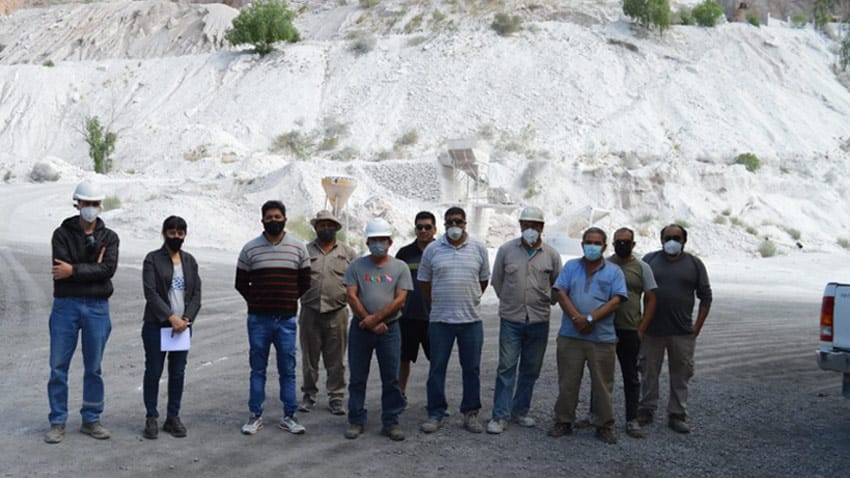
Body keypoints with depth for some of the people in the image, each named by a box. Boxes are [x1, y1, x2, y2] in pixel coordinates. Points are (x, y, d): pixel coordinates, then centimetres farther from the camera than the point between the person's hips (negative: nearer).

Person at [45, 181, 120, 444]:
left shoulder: (109, 237, 5)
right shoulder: (62, 234, 2)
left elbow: (109, 269, -11)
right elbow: (61, 269, -12)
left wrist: (74, 270, -15)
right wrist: (92, 268, -10)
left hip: (97, 306, 1)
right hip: (66, 304, -1)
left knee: (93, 368, 8)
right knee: (58, 366, 3)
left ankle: (91, 420, 19)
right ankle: (57, 422, 13)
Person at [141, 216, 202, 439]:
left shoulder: (189, 260, 11)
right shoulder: (153, 259, -2)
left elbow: (196, 293, 6)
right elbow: (151, 293, -11)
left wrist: (186, 319, -9)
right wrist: (171, 317, -19)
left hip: (182, 326, 4)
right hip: (156, 326, -4)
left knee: (178, 373, 7)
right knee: (153, 372, 2)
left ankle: (173, 417, 16)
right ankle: (151, 418, 13)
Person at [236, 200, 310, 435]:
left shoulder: (298, 248, 4)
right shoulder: (250, 249, 3)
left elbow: (304, 282, 11)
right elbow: (241, 284, 10)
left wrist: (289, 301, 8)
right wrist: (257, 302, 5)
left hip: (287, 319, 0)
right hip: (258, 319, 0)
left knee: (287, 370, 5)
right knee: (257, 369, 7)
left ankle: (289, 416, 13)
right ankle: (255, 416, 15)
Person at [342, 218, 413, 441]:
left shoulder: (400, 267, 3)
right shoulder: (357, 266, 4)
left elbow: (400, 300, -5)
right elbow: (351, 297, -3)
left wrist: (375, 318, -13)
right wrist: (371, 323, -10)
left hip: (389, 329, 0)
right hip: (360, 328, 1)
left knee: (391, 379, 3)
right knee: (357, 378, 7)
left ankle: (390, 422, 13)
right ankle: (356, 421, 17)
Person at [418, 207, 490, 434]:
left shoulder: (479, 248, 4)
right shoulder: (432, 249, 1)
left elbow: (484, 279, 13)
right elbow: (424, 281, 9)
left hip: (471, 319, 1)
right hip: (440, 320, -1)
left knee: (471, 369, 7)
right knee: (437, 368, 4)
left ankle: (470, 413, 19)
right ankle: (435, 414, 14)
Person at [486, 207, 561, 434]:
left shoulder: (551, 254, 1)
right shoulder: (506, 250, 0)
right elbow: (496, 280, 9)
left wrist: (545, 302, 9)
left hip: (539, 321, 2)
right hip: (511, 319, -2)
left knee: (531, 369, 10)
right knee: (506, 368, -3)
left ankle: (520, 411, 24)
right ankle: (500, 416, 1)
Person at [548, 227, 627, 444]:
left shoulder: (614, 271, 5)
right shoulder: (571, 266, 9)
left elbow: (616, 301, -6)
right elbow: (561, 293, -1)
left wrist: (590, 318, -16)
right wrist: (577, 318, -15)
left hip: (603, 338, -1)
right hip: (570, 336, 1)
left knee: (602, 384, 6)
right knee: (567, 381, 7)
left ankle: (604, 426, 16)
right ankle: (563, 421, 19)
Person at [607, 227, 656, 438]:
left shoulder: (642, 268, 3)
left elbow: (650, 299, 4)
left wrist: (641, 329, -2)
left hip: (629, 331, 0)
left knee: (631, 377, 6)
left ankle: (631, 420, 13)